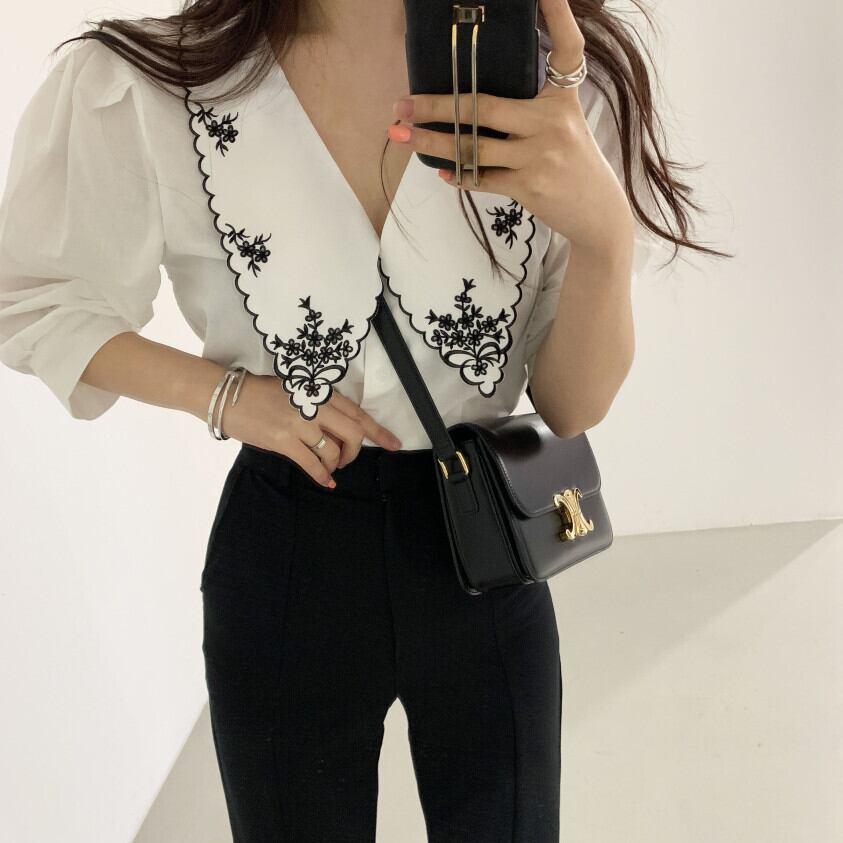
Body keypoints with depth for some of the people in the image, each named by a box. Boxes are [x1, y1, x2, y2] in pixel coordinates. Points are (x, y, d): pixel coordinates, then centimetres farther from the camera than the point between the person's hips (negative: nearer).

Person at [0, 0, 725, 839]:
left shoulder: (551, 83, -14)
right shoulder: (138, 90, -18)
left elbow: (571, 408, -11)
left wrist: (606, 229, -31)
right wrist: (223, 394, -17)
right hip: (282, 570, -1)